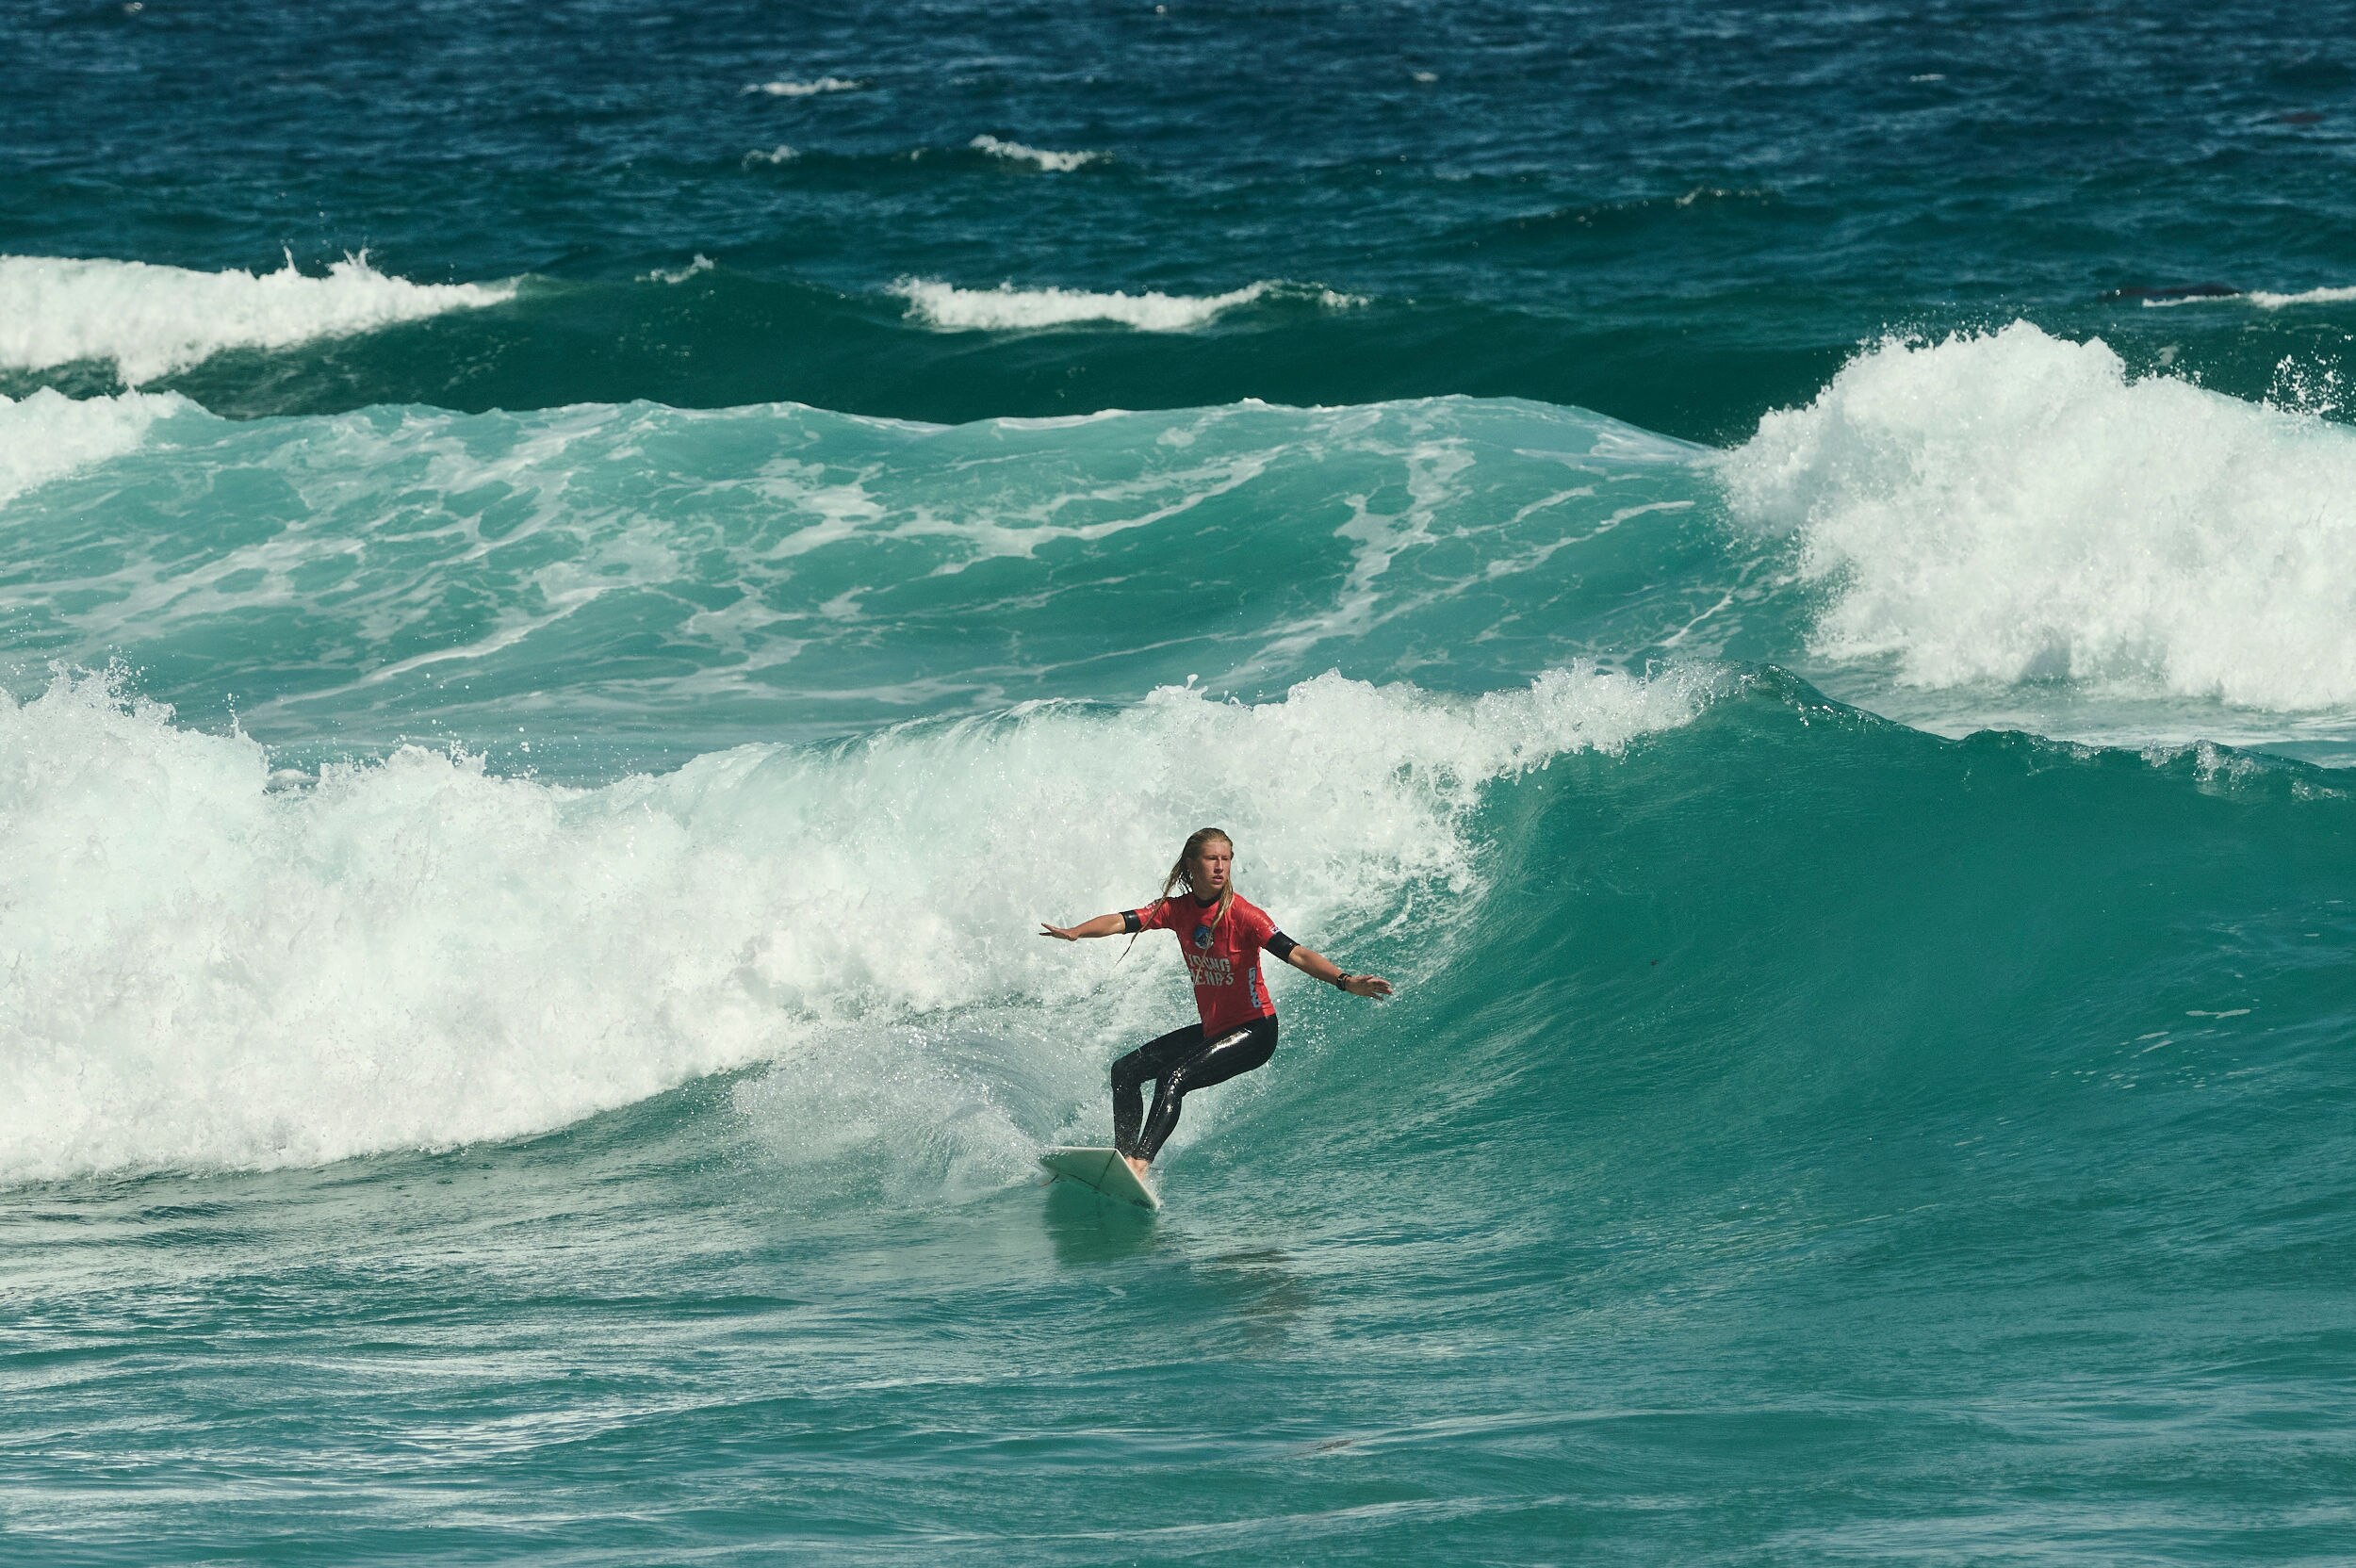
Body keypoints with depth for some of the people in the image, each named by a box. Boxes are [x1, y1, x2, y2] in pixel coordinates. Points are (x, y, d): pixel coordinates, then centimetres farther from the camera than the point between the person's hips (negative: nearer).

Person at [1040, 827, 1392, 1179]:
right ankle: (1122, 1155, 3)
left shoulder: (1243, 915, -20)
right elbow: (1123, 922, -10)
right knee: (1125, 1071, 6)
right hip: (1212, 1029, 8)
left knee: (1174, 1077, -26)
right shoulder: (1178, 910, -2)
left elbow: (1295, 954, -27)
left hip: (1254, 1032, -8)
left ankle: (1140, 1161, -34)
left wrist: (1345, 982, -42)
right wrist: (1076, 932, -29)